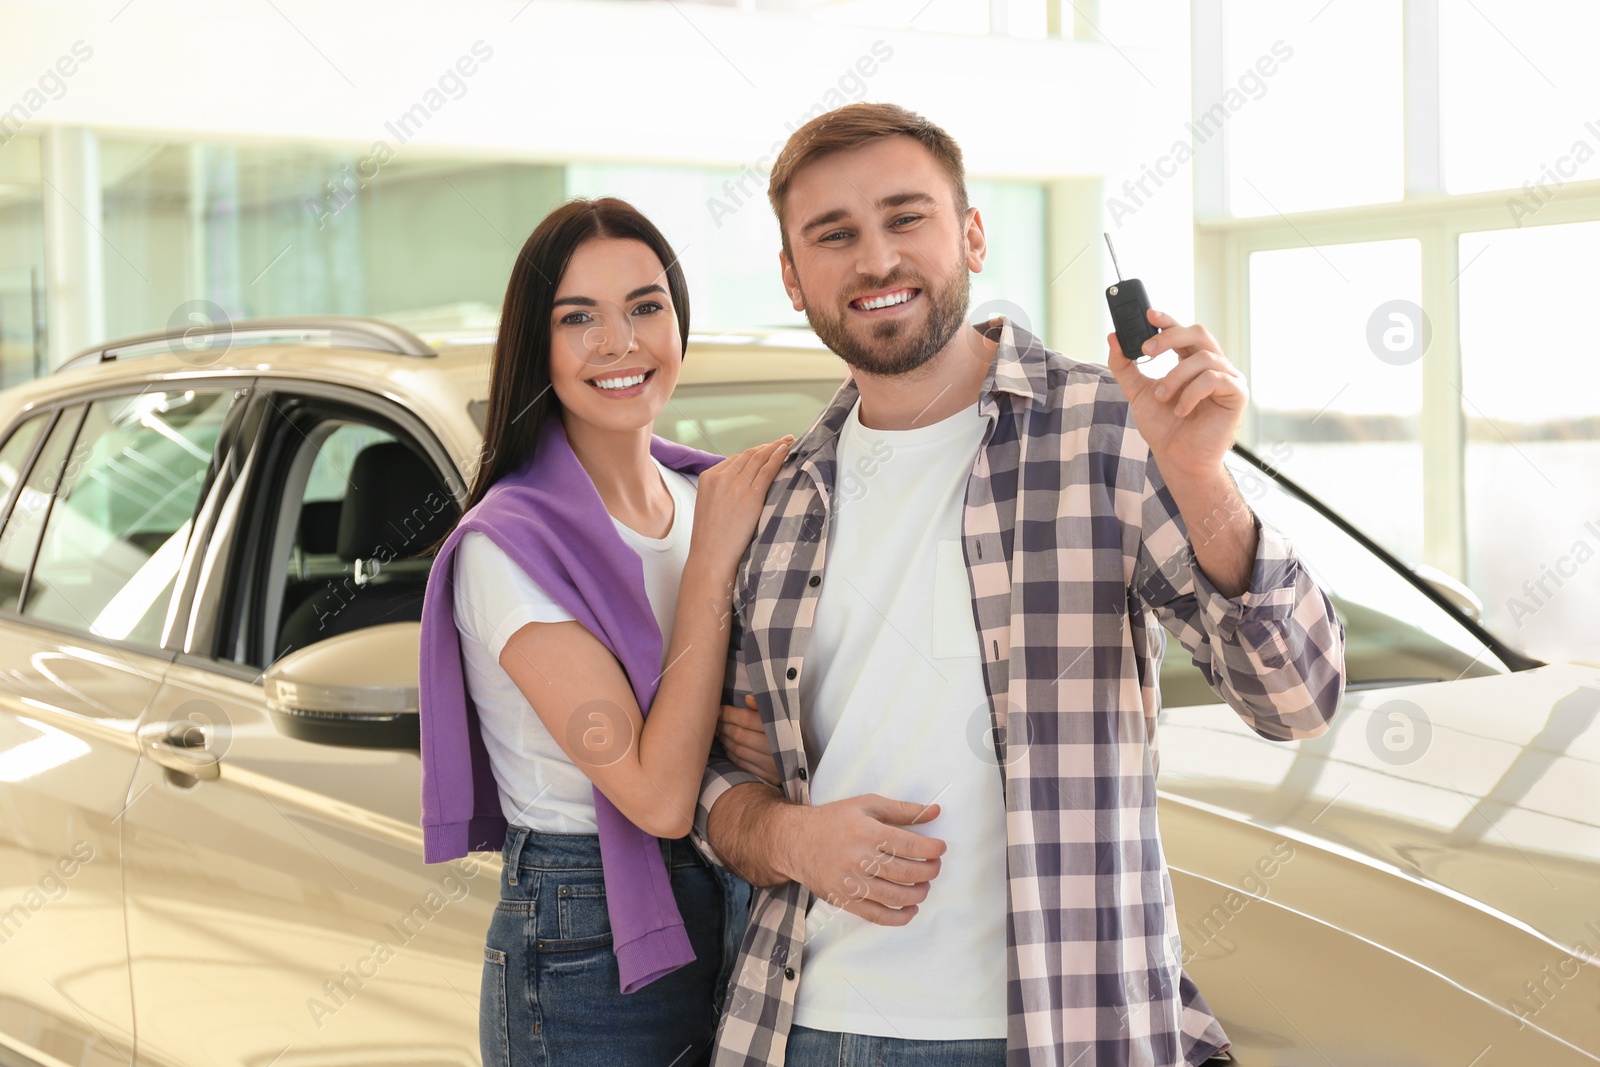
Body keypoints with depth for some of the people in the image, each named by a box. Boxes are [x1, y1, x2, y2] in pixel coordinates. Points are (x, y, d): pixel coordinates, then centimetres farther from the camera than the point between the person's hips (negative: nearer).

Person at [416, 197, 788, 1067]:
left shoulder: (710, 498, 5)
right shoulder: (509, 546, -17)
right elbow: (658, 794, -23)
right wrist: (711, 562, -18)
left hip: (733, 923, 6)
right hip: (587, 960, -6)